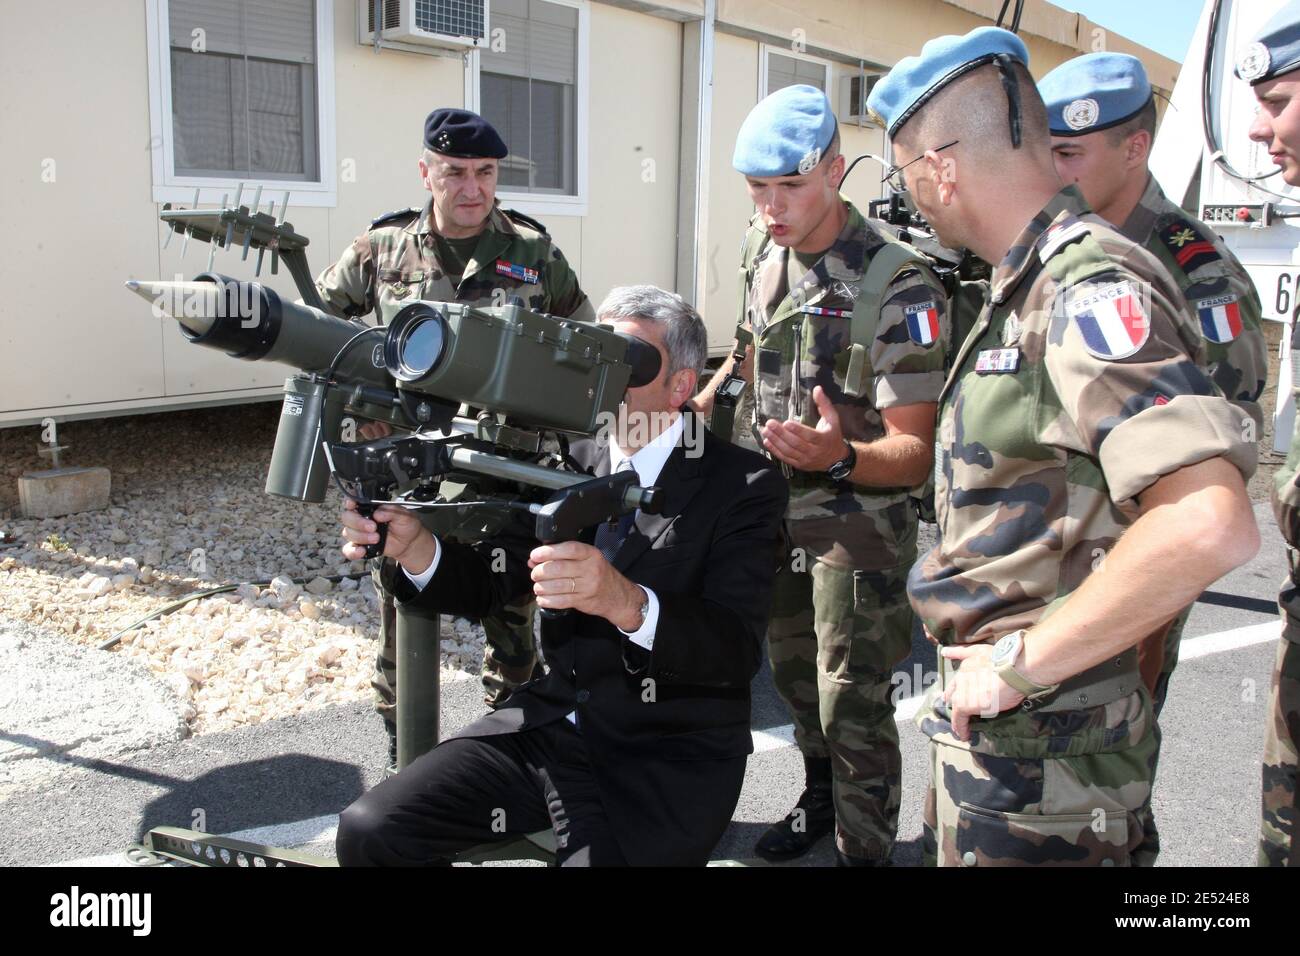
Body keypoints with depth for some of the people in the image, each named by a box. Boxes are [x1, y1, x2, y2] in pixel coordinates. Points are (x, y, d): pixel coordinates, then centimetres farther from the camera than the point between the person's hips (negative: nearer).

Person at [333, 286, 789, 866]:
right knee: (368, 830, -7)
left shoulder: (744, 485, -9)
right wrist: (413, 547, -17)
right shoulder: (570, 462, 6)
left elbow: (738, 649, -21)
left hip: (669, 758, -4)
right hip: (552, 725, 5)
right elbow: (490, 582, 4)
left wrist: (626, 601, -40)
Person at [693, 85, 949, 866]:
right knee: (792, 674, 23)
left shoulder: (899, 284, -23)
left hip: (857, 524, -7)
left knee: (852, 705, 1)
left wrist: (840, 457, -41)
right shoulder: (764, 246, -1)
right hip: (775, 507, 7)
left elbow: (915, 455, -24)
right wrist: (704, 398, 14)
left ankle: (864, 848, 22)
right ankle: (821, 800, 46)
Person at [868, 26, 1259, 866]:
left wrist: (1021, 661, -23)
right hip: (992, 723, 9)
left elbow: (1211, 524, -32)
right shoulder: (1031, 290, 10)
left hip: (1038, 749, -9)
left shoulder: (1091, 290, -20)